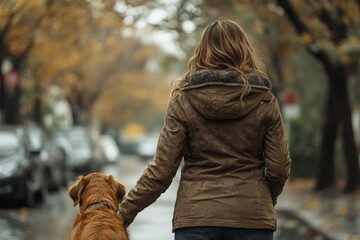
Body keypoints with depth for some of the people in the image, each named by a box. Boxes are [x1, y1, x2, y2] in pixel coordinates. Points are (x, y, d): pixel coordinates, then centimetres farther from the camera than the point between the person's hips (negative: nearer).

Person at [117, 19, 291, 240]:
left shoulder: (183, 100, -2)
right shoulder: (265, 101, 0)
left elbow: (162, 169, -4)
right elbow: (279, 168, 1)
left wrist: (125, 213, 4)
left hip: (197, 216, 0)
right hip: (251, 219, 1)